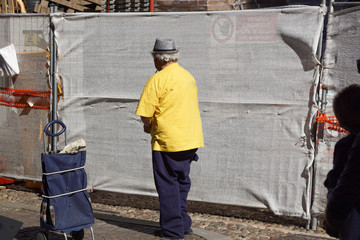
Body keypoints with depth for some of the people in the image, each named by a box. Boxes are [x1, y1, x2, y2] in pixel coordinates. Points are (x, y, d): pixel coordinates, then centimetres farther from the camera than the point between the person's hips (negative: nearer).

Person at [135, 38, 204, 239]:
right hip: (191, 140, 7)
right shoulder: (189, 76, 11)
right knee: (182, 182, 18)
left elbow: (146, 115, -16)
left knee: (168, 185, 4)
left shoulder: (158, 79, -12)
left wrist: (149, 126, 7)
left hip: (167, 141, -7)